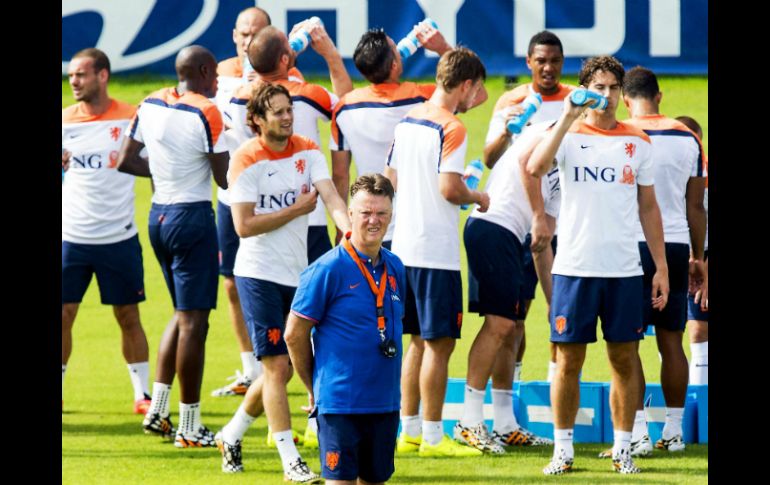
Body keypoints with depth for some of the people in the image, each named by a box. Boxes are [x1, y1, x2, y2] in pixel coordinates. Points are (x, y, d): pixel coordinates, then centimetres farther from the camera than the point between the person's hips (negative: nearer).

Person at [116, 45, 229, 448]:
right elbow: (224, 179, -14)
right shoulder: (205, 113, -15)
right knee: (193, 322, -3)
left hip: (159, 214, 8)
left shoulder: (151, 105, 6)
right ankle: (189, 428, 0)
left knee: (183, 313, 21)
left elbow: (125, 161, 13)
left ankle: (157, 410, 16)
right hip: (192, 215, -7)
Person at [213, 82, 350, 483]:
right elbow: (244, 225, -16)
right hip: (258, 273, -6)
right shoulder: (246, 160, -10)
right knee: (277, 367, -9)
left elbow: (330, 196, -12)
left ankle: (231, 435, 32)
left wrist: (349, 228, -31)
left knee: (281, 370, 12)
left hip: (296, 274, 6)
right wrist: (296, 210, -12)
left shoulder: (307, 152, 3)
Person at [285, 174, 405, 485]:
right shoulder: (328, 269, -10)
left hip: (385, 401, 6)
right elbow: (295, 334, -5)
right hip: (341, 401, -6)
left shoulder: (394, 268, 9)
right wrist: (316, 387, 2)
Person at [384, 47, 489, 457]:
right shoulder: (451, 128, -14)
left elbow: (391, 178, 16)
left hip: (404, 246, 8)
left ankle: (410, 428, 20)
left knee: (420, 340, 16)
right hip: (436, 250, -8)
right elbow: (449, 188, -22)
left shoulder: (407, 120, 10)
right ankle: (432, 435, -1)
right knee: (439, 343, -2)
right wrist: (477, 197, -3)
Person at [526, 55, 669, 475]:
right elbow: (535, 167, -19)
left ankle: (622, 448, 12)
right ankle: (563, 448, 8)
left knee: (624, 358, 4)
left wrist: (661, 266, 8)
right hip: (574, 267, -2)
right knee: (568, 359, 1)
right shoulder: (568, 135, 2)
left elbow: (648, 207, 13)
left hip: (624, 270, 2)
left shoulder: (637, 142, 9)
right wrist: (569, 117, -21)